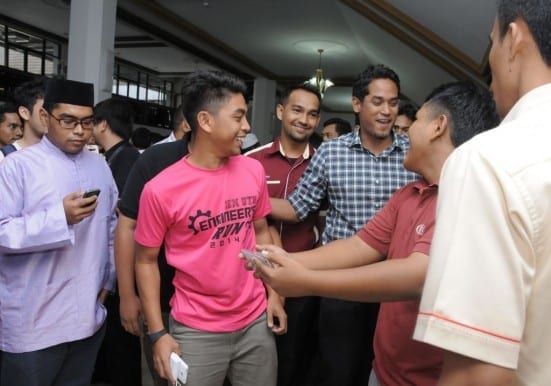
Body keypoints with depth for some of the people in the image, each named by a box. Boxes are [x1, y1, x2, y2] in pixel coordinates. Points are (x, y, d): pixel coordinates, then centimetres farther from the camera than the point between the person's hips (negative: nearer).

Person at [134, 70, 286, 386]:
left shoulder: (254, 171, -2)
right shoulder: (161, 189, -15)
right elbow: (146, 260, -5)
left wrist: (273, 293, 7)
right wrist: (158, 333, -7)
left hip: (255, 322, 4)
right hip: (196, 331, -4)